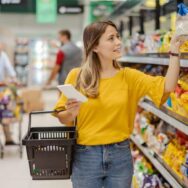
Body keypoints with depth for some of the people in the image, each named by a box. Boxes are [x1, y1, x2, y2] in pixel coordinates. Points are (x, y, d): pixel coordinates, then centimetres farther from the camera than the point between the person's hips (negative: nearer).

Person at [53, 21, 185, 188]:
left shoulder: (128, 76, 1)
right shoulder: (76, 76, -5)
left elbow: (167, 86, -10)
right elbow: (62, 118, 1)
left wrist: (174, 52, -16)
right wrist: (72, 112, -20)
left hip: (120, 156, 2)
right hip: (85, 156, -2)